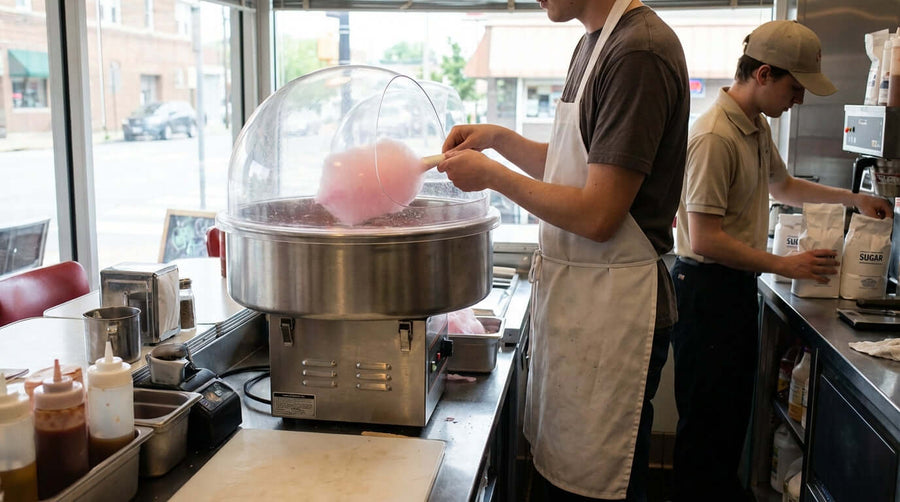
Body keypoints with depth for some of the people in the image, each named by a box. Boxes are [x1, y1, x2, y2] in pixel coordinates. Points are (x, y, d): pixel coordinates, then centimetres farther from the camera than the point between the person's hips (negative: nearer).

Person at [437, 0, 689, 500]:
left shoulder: (640, 52, -19)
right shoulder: (594, 44, 12)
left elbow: (597, 215, -22)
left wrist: (492, 175, -12)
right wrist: (498, 138, 8)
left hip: (613, 305, -9)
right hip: (570, 291, 9)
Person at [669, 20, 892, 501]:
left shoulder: (757, 127, 9)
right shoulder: (715, 137, -22)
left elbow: (782, 185, 30)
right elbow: (704, 240, -25)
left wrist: (851, 197, 23)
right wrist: (784, 265, -17)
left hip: (738, 284, 10)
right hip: (707, 287, -10)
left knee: (734, 407, 20)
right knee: (708, 416, 2)